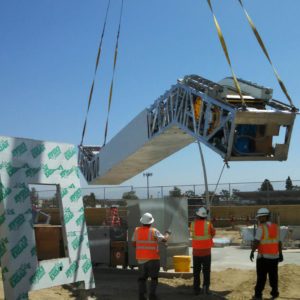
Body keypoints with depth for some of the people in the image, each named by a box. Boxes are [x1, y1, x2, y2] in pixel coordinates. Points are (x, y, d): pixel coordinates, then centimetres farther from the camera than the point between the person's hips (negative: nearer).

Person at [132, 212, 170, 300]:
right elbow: (164, 239, -14)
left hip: (141, 259, 3)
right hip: (153, 259, -3)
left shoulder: (137, 230, -3)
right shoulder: (154, 231, -14)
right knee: (154, 278, 10)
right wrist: (167, 234, 7)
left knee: (142, 278, 13)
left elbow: (134, 244, 2)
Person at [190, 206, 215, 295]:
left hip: (196, 251, 2)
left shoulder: (193, 224, -7)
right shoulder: (208, 224, -11)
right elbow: (213, 233, 4)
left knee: (196, 271, 11)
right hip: (206, 251, -2)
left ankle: (196, 289, 14)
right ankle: (206, 286, -3)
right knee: (206, 271, 9)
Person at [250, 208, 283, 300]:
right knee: (273, 276, 15)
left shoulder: (261, 228, -13)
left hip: (263, 256, -5)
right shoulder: (276, 227, 5)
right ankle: (274, 293, 21)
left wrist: (252, 252, -13)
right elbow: (279, 242, 9)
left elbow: (256, 242, -20)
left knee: (261, 276, 2)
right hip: (274, 256, 5)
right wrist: (280, 254, 16)